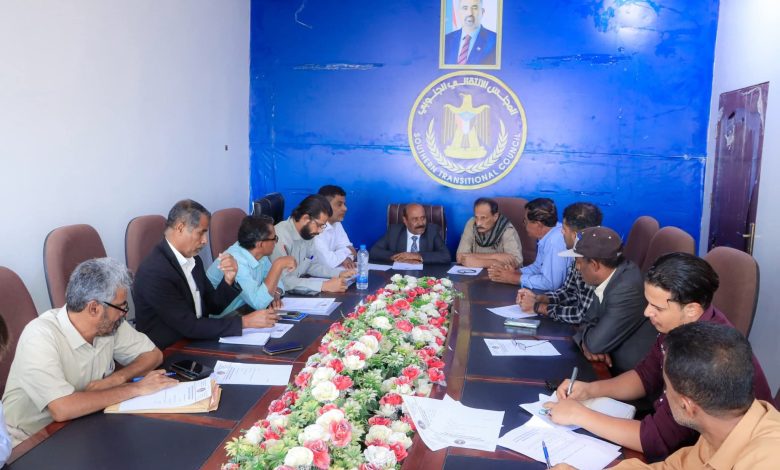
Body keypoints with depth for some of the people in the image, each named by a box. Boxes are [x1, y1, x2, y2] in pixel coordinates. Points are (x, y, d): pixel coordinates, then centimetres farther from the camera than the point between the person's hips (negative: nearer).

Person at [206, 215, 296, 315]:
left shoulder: (257, 253, -5)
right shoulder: (236, 262, -26)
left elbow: (273, 280, 7)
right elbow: (258, 303, -33)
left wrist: (276, 294, -14)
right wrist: (279, 265, -31)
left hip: (243, 310, 7)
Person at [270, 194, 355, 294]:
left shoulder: (307, 233, 2)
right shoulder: (280, 237, -22)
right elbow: (283, 281, -28)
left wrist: (339, 273, 0)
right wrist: (324, 285, -28)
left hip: (296, 293, 7)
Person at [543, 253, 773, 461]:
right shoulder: (680, 324, -9)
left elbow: (654, 438, -30)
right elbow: (647, 376, 7)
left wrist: (579, 415, -22)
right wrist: (591, 389, -7)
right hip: (688, 436, 7)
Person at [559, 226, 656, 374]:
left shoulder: (628, 288, -27)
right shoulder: (609, 277, 0)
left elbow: (597, 343, -25)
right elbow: (589, 320, 8)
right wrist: (586, 343, -11)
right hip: (613, 365, 7)